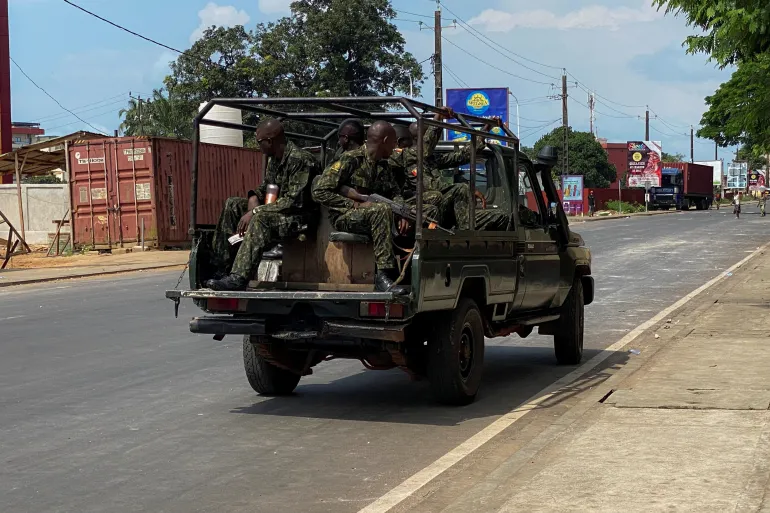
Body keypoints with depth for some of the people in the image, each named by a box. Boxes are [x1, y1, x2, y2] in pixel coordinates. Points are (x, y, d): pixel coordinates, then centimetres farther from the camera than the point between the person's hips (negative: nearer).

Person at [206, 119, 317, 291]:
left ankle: (239, 278, -42)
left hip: (298, 215, -10)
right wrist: (254, 198, -7)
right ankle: (219, 265, -2)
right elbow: (265, 189, 19)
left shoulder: (300, 159, -20)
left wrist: (255, 212, -25)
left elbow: (294, 201, -26)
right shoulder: (273, 159, 9)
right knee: (232, 205, 4)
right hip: (275, 212, 10)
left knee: (261, 218, -36)